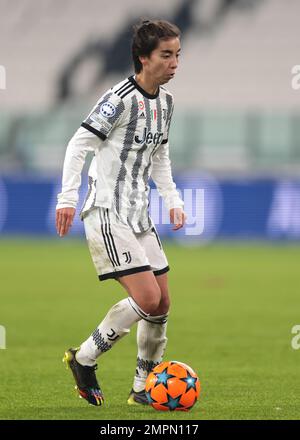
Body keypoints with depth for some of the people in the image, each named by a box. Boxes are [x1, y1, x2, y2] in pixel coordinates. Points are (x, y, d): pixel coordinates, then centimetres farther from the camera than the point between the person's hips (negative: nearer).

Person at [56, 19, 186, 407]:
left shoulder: (165, 101, 11)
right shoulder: (120, 98, -15)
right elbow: (78, 145, -14)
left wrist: (173, 200, 15)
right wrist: (68, 197, -21)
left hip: (139, 215, 9)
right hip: (107, 214, -9)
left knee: (161, 304, 6)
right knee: (147, 298, -17)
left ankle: (143, 388, 18)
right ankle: (84, 359, 0)